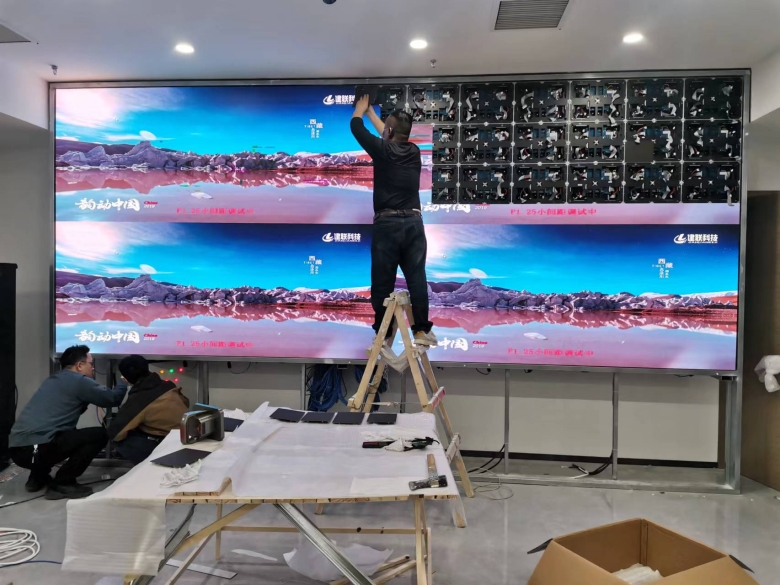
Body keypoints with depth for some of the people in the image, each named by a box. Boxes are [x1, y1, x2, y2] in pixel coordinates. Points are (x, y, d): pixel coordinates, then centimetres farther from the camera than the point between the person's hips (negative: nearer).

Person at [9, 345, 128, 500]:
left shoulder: (53, 379, 22)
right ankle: (62, 484, -2)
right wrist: (124, 381, 18)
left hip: (17, 449, 10)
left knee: (70, 433, 32)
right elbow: (113, 398, 0)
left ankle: (37, 477, 24)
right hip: (36, 448, -10)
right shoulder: (79, 381, -4)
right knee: (99, 434, -5)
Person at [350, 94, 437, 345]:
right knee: (417, 279, 6)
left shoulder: (382, 150, -2)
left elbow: (356, 126, 13)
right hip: (413, 222, 4)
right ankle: (421, 330, 10)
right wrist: (371, 112, 43)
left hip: (387, 223, -4)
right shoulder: (414, 151, 12)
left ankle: (383, 335, 9)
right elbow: (393, 137, 32)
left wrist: (361, 107, 35)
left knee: (383, 282, 3)